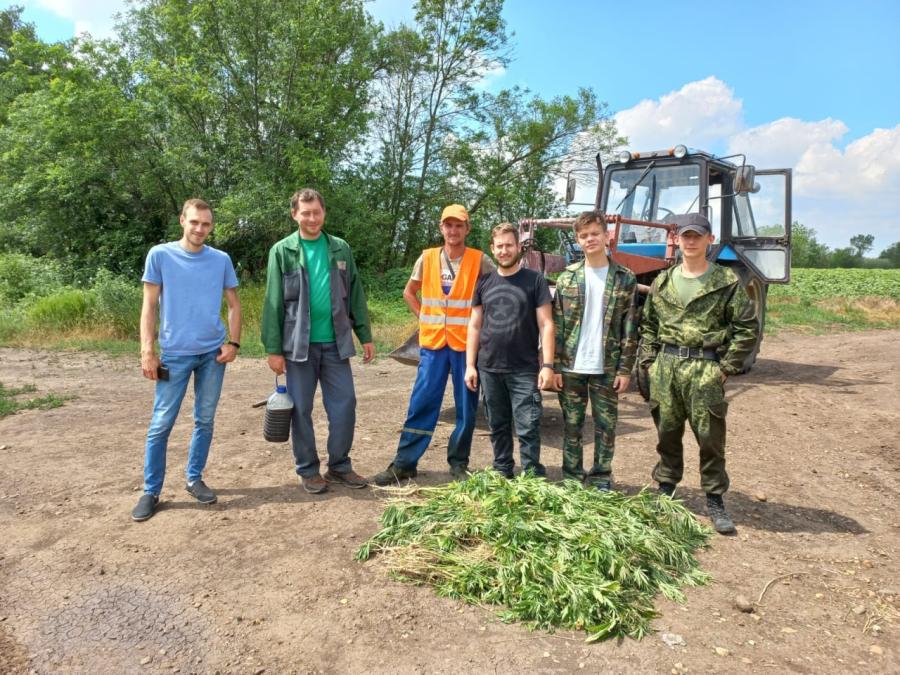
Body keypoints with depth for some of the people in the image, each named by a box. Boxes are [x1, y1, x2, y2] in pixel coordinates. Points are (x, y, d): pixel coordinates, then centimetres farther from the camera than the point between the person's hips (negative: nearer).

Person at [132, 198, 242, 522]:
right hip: (174, 353, -2)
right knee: (161, 423, 1)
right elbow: (150, 306, -1)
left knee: (205, 420, 9)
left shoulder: (221, 260, 4)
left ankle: (195, 478, 24)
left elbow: (233, 304, 10)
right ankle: (151, 491, 13)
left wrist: (234, 342, -2)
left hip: (213, 353, 2)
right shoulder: (160, 255, -1)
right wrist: (147, 351, -7)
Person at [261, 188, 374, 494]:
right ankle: (308, 470, 21)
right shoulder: (282, 251, -1)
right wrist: (273, 349, -7)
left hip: (335, 343, 2)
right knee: (301, 410, 6)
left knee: (345, 404, 4)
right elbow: (273, 304, -3)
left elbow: (355, 296, 9)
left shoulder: (340, 249, 7)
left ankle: (339, 466, 21)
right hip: (299, 345, -2)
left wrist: (365, 336, 5)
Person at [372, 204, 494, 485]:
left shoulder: (479, 260, -4)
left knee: (466, 407, 6)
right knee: (421, 404, 4)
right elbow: (409, 292, 17)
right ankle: (404, 463, 12)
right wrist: (424, 318, 7)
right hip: (433, 342, 2)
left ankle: (458, 463, 22)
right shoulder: (427, 258, 5)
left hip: (466, 343, -2)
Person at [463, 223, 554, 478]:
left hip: (525, 370, -3)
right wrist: (470, 364, 4)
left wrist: (547, 365, -12)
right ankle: (502, 474, 27)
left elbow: (546, 325, -4)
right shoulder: (484, 282, 8)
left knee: (528, 428, -4)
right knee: (498, 426, 13)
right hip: (489, 369, 4)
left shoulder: (534, 280, -1)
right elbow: (475, 326, 10)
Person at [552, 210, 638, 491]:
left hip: (607, 368, -1)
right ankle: (572, 478, 23)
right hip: (571, 367, 1)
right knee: (572, 426, 10)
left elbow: (630, 328, 0)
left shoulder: (625, 278, 0)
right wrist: (555, 365, -3)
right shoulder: (567, 277, 3)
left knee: (606, 426, 8)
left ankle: (601, 479, 23)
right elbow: (557, 325, 2)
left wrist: (625, 369, -5)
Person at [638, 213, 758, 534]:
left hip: (705, 369, -3)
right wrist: (649, 360, 6)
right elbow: (648, 325, 15)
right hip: (665, 366, 3)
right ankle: (665, 488, 29)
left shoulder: (727, 282, -2)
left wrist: (727, 367, -7)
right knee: (667, 433, 13)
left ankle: (715, 501, 18)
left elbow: (747, 328, -2)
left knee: (710, 437, 4)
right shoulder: (663, 281, 9)